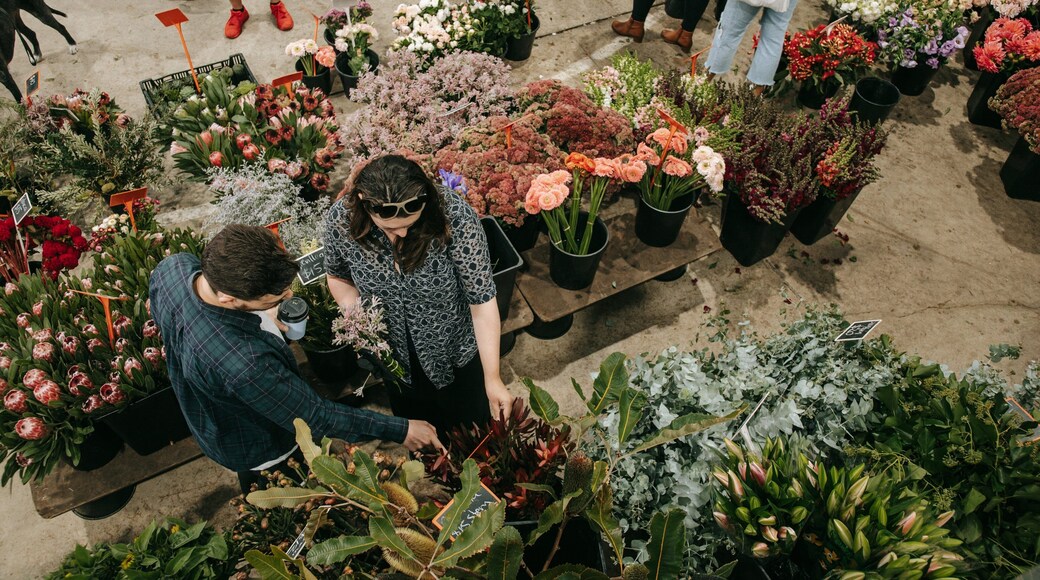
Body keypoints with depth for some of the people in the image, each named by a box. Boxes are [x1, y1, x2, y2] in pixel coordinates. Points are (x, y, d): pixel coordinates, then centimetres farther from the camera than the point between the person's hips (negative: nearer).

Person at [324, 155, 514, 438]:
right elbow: (338, 276, -2)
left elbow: (482, 299, -27)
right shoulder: (341, 219, -24)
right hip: (395, 355, 2)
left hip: (456, 350, -2)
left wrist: (492, 378, -24)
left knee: (470, 425, 25)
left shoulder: (455, 215, -33)